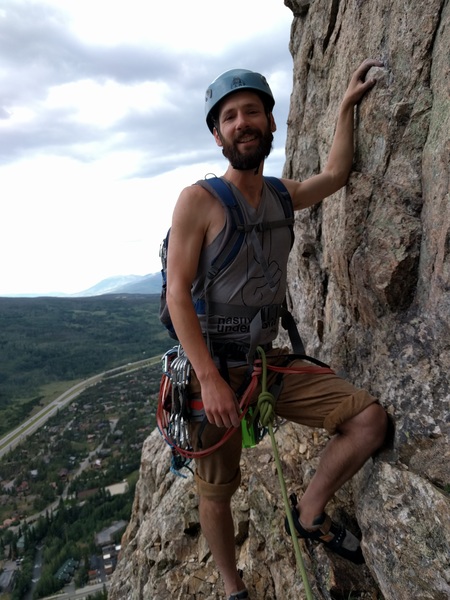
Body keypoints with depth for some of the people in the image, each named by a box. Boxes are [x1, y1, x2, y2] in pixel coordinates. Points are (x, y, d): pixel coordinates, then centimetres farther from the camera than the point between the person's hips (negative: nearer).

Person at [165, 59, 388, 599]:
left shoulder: (281, 195, 7)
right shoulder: (199, 200, -12)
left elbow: (334, 176, 24)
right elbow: (177, 293, -17)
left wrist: (346, 105, 23)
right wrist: (211, 379, -22)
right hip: (213, 367, -5)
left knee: (370, 419, -8)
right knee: (216, 490, 10)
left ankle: (310, 514, 15)